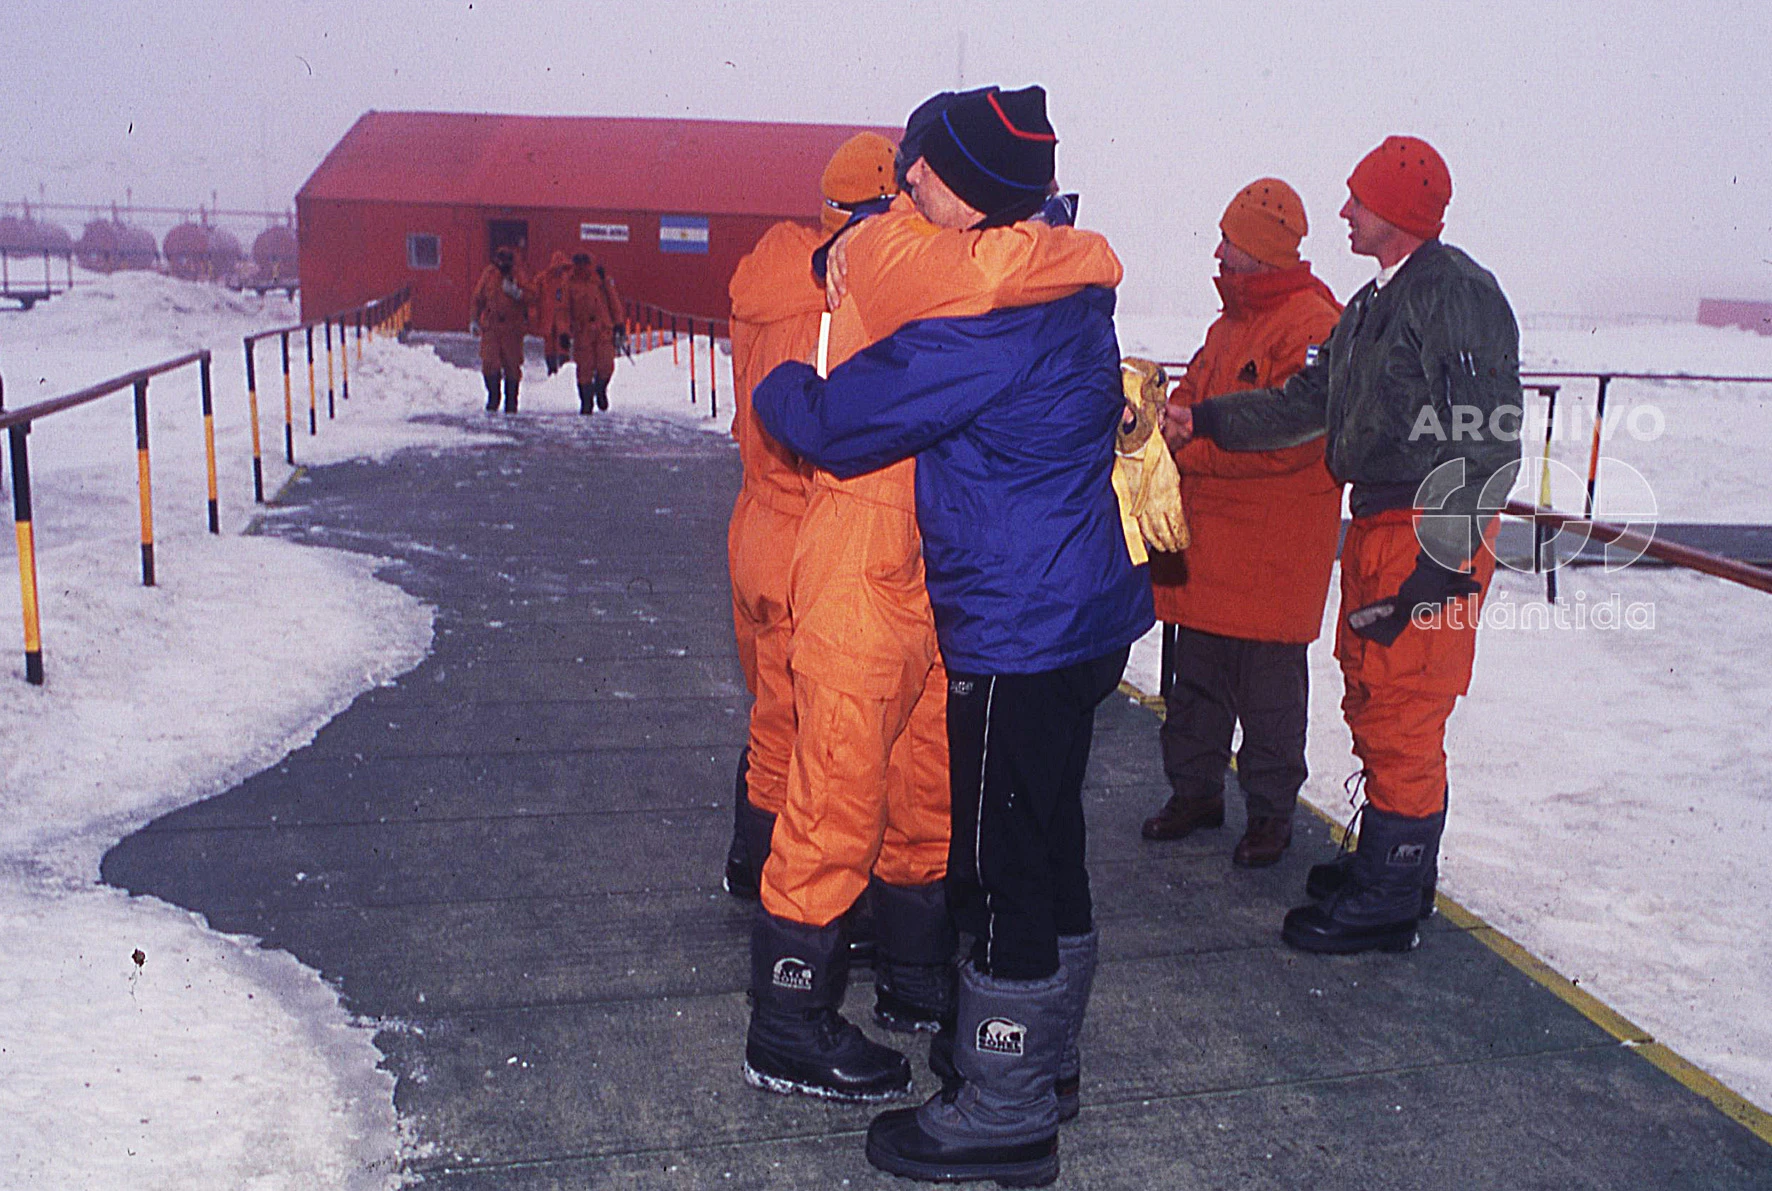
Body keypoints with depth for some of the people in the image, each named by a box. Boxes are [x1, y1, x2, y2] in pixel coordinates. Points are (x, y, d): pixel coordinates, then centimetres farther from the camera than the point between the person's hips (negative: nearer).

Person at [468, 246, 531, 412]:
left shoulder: (517, 276, 5)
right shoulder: (488, 274, 8)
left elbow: (530, 296, -4)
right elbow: (478, 298, 15)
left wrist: (516, 293, -22)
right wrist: (474, 320, 11)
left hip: (512, 328, -1)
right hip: (490, 326, 1)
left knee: (512, 364, 2)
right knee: (490, 363, -8)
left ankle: (511, 401, 11)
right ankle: (493, 396, 6)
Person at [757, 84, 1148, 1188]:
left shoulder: (982, 320, -23)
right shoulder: (1066, 281, 8)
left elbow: (837, 422, -16)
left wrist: (776, 383, 4)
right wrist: (869, 234, 14)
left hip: (1019, 632, -10)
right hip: (1083, 611, 10)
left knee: (1005, 863, 0)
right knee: (1047, 843, 20)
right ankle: (1042, 1051, 36)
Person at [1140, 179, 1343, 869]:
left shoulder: (1313, 325, -13)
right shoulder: (1233, 321, 17)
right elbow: (1195, 399, 21)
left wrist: (1188, 443, -19)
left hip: (1273, 542, -8)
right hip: (1208, 533, 8)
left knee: (1268, 682, 1)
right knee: (1199, 670, 14)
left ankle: (1270, 810, 15)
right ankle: (1196, 789, 28)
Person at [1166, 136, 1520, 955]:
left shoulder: (1457, 291, -14)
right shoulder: (1372, 304, 17)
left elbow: (1487, 437, -19)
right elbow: (1307, 402, 21)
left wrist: (1445, 558, -22)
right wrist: (1202, 420, 15)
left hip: (1430, 537, -10)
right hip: (1377, 526, 10)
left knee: (1401, 718, -4)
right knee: (1371, 702, 17)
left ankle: (1387, 901, 7)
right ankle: (1387, 864, 31)